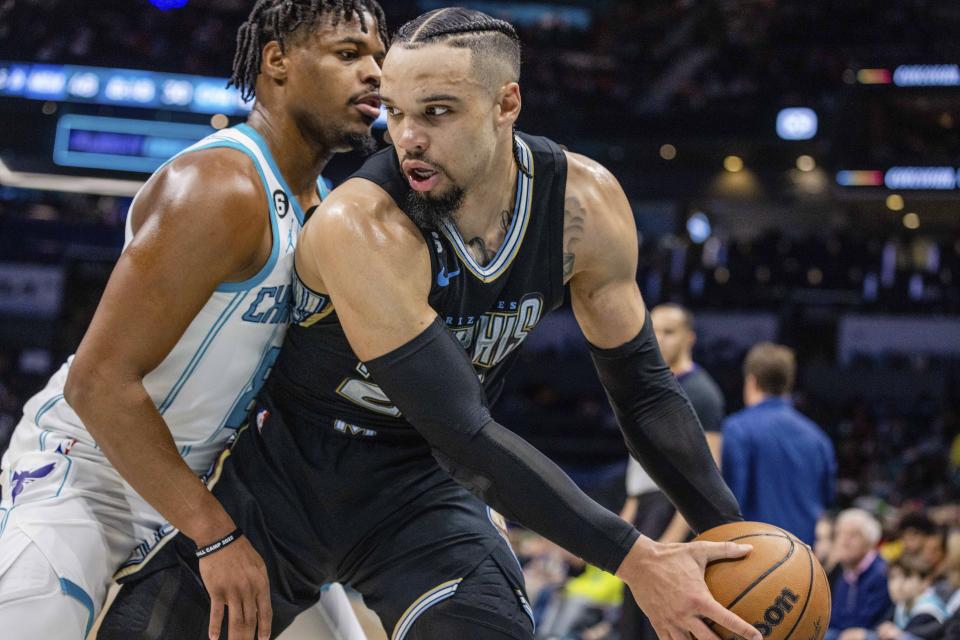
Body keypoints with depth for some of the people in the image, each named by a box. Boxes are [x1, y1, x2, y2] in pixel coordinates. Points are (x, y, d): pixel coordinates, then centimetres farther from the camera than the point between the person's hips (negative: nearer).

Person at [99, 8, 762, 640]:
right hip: (284, 472, -3)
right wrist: (632, 557, -35)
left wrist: (732, 530, -12)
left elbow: (641, 383, -3)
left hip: (420, 483, 3)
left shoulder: (586, 203, -15)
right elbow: (463, 430, -33)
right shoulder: (358, 227, -32)